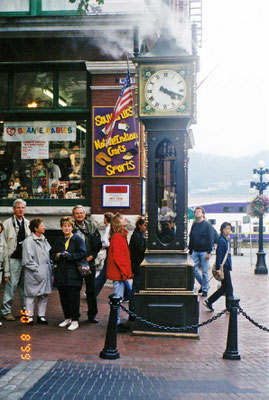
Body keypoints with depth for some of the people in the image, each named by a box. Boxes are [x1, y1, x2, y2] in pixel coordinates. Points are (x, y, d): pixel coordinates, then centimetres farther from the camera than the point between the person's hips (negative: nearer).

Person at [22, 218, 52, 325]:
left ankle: (41, 315, 21)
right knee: (31, 295, 1)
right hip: (34, 275, -8)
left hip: (45, 273, 8)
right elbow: (28, 260, -14)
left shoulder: (44, 240, 14)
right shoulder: (29, 241, -11)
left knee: (44, 294, 12)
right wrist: (37, 270, -15)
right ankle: (29, 316, 11)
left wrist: (50, 270, 11)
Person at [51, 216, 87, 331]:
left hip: (73, 273, -5)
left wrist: (68, 255, -17)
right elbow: (52, 253, 21)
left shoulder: (78, 239, -1)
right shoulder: (59, 241, 17)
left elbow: (83, 254, -10)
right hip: (61, 273, 6)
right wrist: (56, 256, -2)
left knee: (73, 297, -4)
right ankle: (67, 318, 23)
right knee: (63, 297, 10)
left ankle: (75, 320, 3)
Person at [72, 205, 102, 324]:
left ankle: (92, 314, 17)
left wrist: (92, 255, -3)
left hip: (89, 262, 2)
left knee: (91, 289, 7)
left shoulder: (91, 226, 7)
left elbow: (98, 243, 7)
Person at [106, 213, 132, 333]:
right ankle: (116, 323, 2)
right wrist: (124, 272, -17)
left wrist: (125, 272, 15)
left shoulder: (121, 236, 15)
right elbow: (117, 257, -19)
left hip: (120, 273, 10)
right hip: (119, 273, -10)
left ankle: (117, 322, 22)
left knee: (118, 298, 14)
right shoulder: (117, 237, -15)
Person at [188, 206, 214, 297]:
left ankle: (205, 289, 11)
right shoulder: (194, 225, 11)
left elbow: (210, 238, -6)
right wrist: (190, 251, 11)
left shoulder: (207, 224, -3)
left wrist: (209, 252, -12)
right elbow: (191, 238, 16)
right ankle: (203, 284, 21)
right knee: (194, 270, 1)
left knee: (204, 272, 0)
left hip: (204, 251, -5)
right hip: (195, 251, 5)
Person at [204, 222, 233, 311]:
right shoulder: (221, 240, -14)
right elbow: (219, 254, -19)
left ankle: (208, 302, 19)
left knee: (224, 287, 14)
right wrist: (218, 268, -22)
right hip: (223, 267, -10)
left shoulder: (226, 240, 14)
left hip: (226, 266, 10)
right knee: (229, 288, -2)